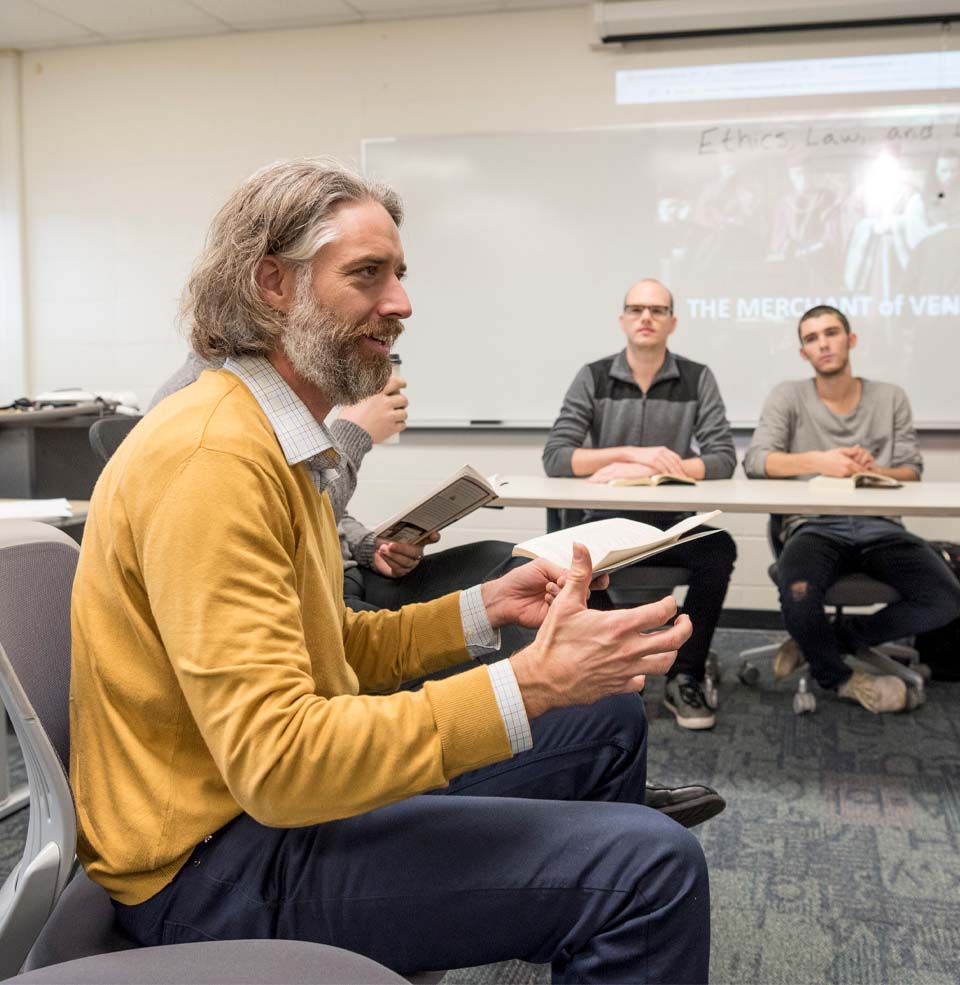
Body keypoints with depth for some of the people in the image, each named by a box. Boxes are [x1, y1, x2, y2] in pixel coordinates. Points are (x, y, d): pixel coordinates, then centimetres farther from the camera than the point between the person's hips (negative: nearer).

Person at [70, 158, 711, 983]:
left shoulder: (277, 441, 11)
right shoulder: (211, 458, -23)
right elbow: (274, 762, -30)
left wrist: (482, 608, 3)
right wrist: (532, 683, -30)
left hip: (291, 789, 10)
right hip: (219, 861, -10)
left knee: (609, 720, 16)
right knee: (656, 867, -22)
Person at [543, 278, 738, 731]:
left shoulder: (697, 380, 3)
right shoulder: (593, 378, 3)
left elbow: (723, 460, -8)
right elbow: (555, 457, -7)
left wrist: (643, 470, -19)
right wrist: (634, 453, -20)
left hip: (674, 523, 0)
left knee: (719, 550, -29)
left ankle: (685, 680, -11)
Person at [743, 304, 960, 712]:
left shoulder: (891, 398, 14)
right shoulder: (789, 396, 7)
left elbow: (912, 473, 10)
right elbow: (755, 461, -6)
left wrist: (877, 470, -13)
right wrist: (818, 461, -22)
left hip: (880, 527, 3)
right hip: (815, 526, -3)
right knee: (798, 597, -34)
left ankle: (823, 643, -1)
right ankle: (842, 678, 1)